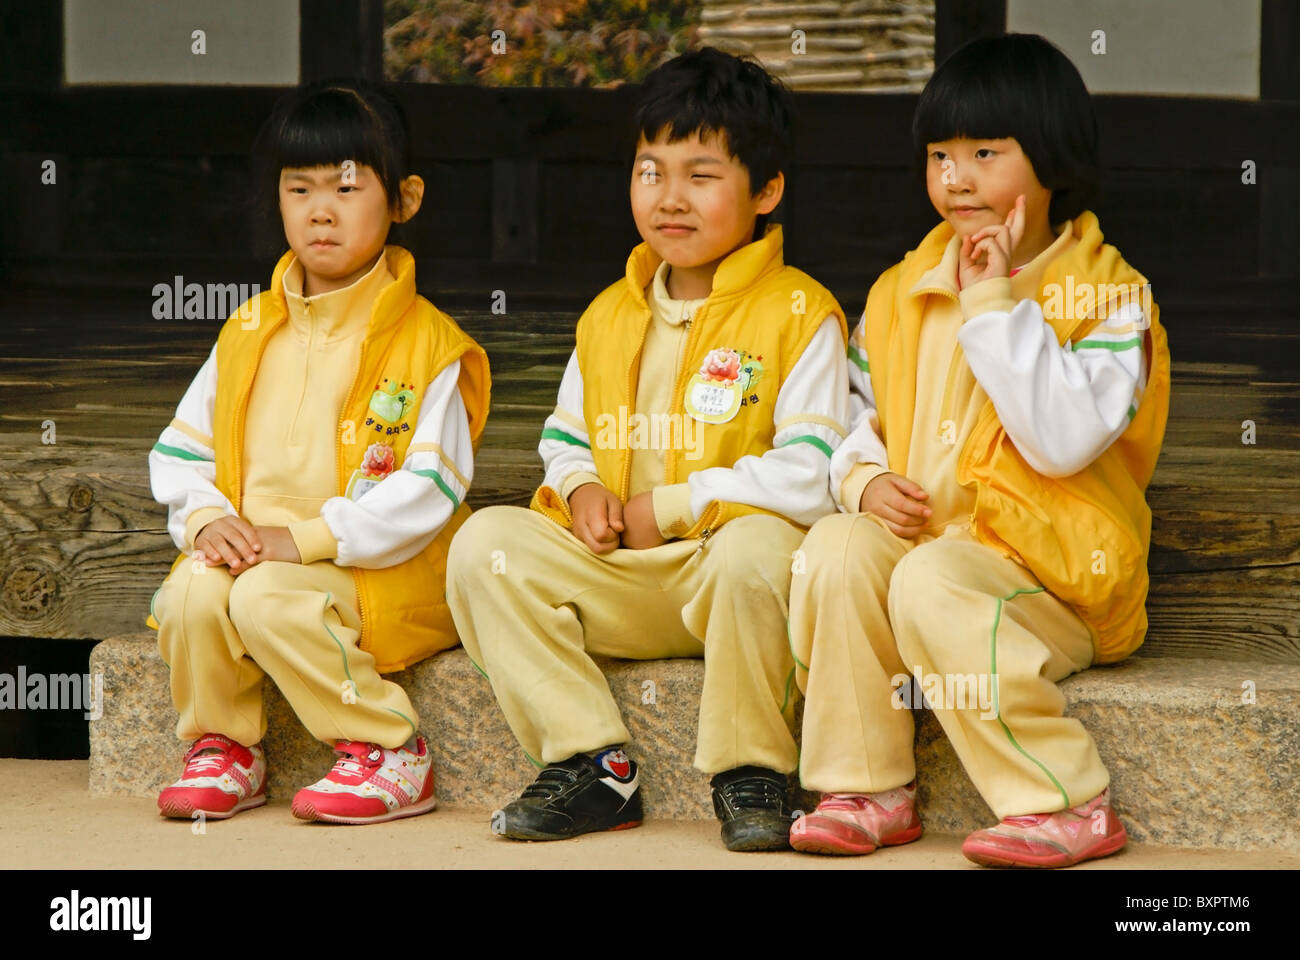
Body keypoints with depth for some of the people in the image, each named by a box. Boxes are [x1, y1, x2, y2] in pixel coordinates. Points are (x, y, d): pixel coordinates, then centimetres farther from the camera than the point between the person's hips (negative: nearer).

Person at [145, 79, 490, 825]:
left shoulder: (426, 343, -4)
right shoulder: (250, 334, 13)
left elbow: (428, 488, -13)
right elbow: (182, 449, 16)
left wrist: (307, 538, -20)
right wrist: (207, 517, -6)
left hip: (378, 569, -5)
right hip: (249, 551, 5)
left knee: (268, 599, -32)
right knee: (190, 593, -25)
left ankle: (390, 749, -15)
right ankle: (225, 749, -2)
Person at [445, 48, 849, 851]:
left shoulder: (798, 316, -5)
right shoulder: (608, 318, 15)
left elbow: (813, 476, -14)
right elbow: (566, 436, 27)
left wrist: (670, 505, -13)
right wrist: (581, 488, 1)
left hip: (728, 560, -6)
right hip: (621, 583, 6)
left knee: (758, 546, -39)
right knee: (487, 543, -15)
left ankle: (750, 773, -20)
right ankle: (594, 766, -15)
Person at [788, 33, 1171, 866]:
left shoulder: (1108, 294, -7)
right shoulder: (902, 293, 12)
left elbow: (1065, 440, -21)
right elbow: (863, 418, 22)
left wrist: (996, 303, -21)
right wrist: (866, 480, -2)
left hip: (1054, 565, -5)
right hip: (922, 535, 6)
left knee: (932, 583, -33)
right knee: (838, 549, -24)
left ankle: (1068, 804, -24)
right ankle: (870, 791, -16)